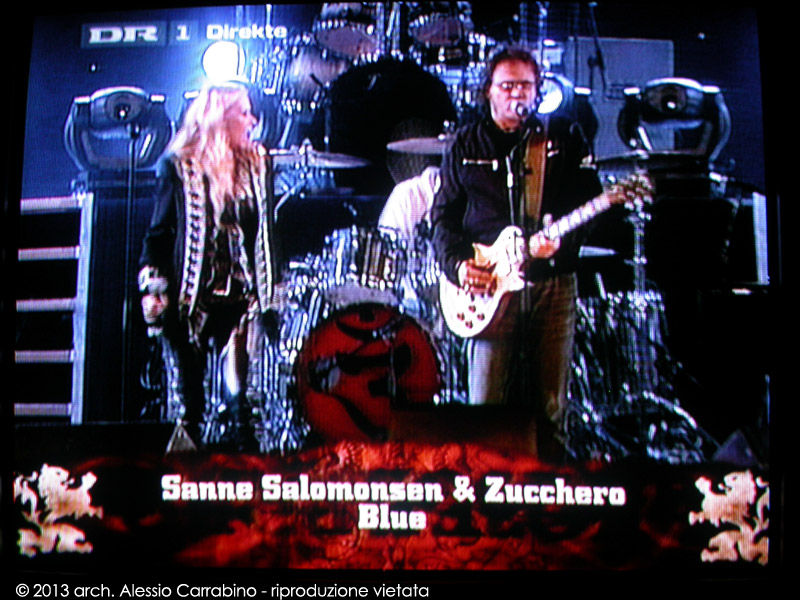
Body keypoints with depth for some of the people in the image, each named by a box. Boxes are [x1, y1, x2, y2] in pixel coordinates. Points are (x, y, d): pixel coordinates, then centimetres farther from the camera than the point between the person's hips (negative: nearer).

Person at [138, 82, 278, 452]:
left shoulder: (257, 164, 11)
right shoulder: (180, 166, 1)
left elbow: (266, 231, 14)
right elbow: (160, 231, 1)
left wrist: (271, 289, 10)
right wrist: (153, 286, -10)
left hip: (241, 294, 2)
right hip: (190, 296, -2)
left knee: (237, 393, -3)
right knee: (187, 389, 6)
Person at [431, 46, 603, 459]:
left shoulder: (565, 137, 10)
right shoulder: (466, 145, 12)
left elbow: (591, 201, 4)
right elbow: (443, 217, 11)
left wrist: (561, 238, -16)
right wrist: (457, 265, -6)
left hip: (554, 282, 0)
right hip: (490, 286, 0)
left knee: (550, 409, 3)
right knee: (486, 408, -3)